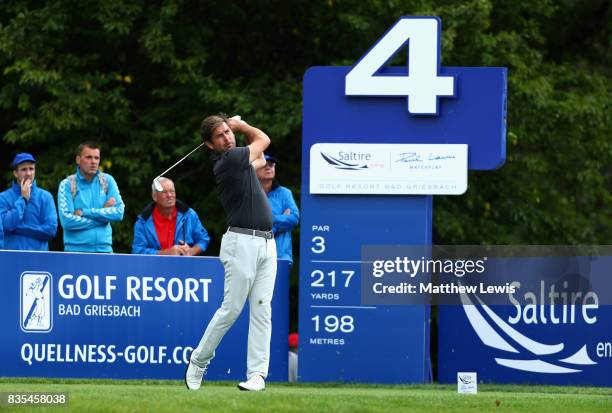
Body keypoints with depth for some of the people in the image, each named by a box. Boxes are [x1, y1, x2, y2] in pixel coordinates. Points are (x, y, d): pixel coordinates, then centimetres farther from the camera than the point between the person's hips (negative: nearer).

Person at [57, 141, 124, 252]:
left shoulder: (107, 181, 9)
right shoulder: (67, 184, 0)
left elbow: (119, 213, -2)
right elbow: (66, 220, -11)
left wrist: (84, 212, -9)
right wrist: (103, 213, -6)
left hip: (104, 248, 2)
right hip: (75, 248, -2)